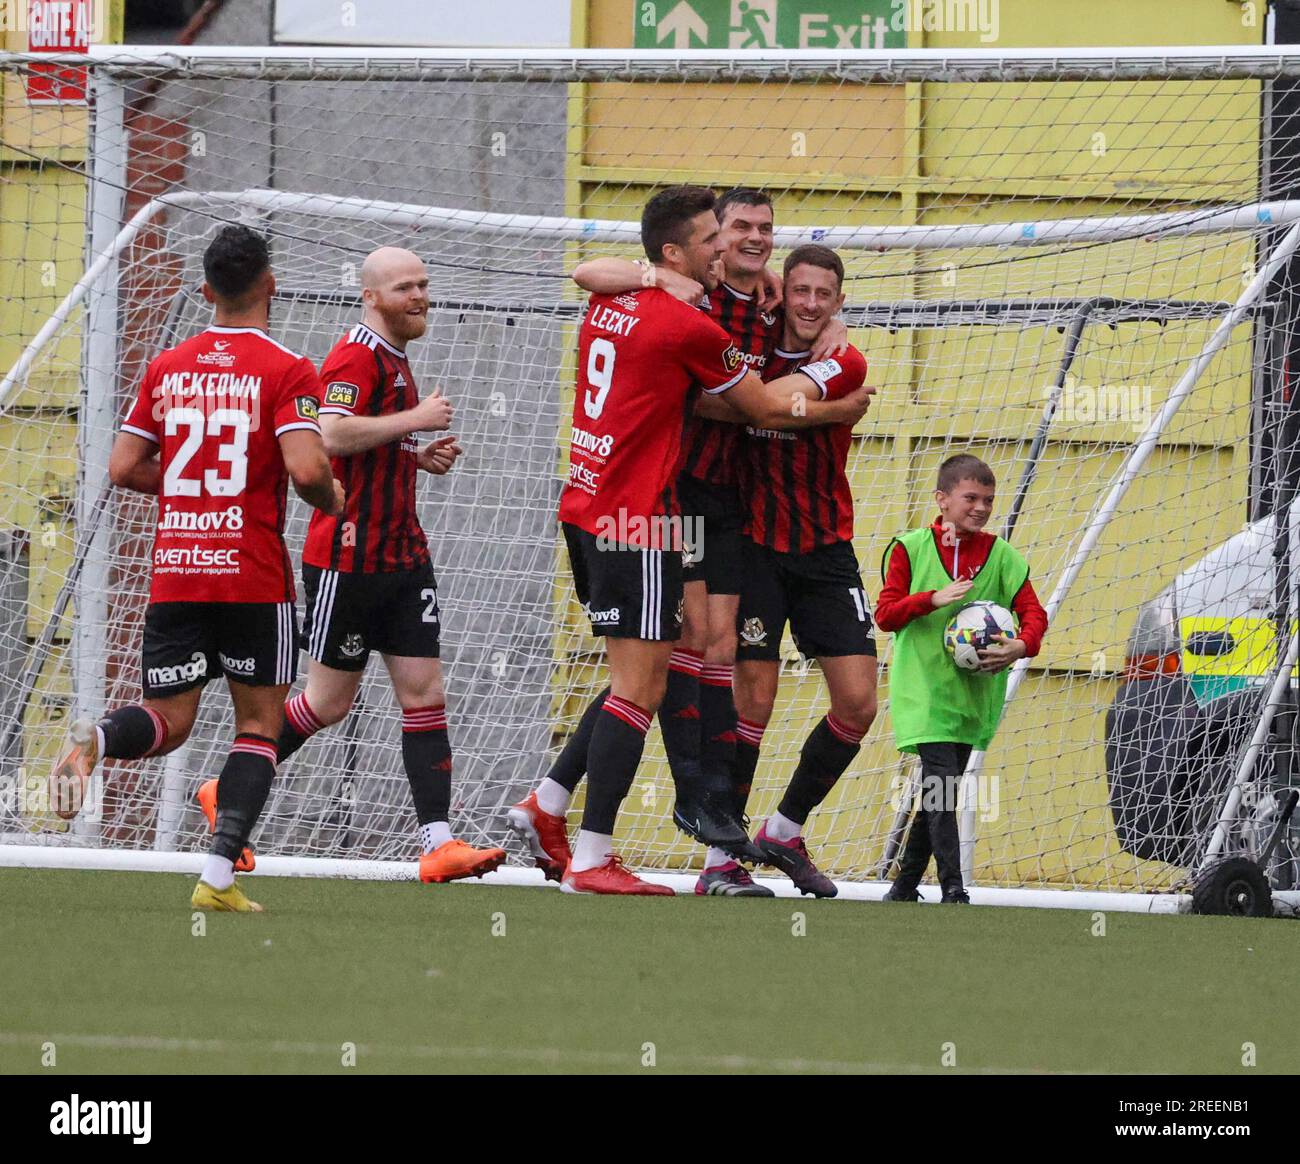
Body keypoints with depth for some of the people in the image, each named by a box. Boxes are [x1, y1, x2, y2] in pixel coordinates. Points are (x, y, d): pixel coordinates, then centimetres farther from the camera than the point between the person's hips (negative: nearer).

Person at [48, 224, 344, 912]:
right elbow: (306, 468, -18)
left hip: (173, 572, 4)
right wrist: (332, 500, 4)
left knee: (168, 723, 10)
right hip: (255, 579, -4)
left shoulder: (167, 368, 8)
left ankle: (94, 740, -24)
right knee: (259, 724, 7)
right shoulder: (285, 371, -6)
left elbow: (123, 468, 8)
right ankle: (219, 876, -6)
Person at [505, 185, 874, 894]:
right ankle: (590, 860, -10)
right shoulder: (689, 326, -12)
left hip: (586, 509, 9)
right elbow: (767, 410, -2)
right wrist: (838, 411, 17)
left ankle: (546, 807, 17)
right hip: (635, 522, -9)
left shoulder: (609, 305, 11)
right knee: (640, 689, -7)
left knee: (638, 681, 18)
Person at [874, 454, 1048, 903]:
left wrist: (1022, 646, -20)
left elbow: (1033, 613, 1)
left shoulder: (1001, 555, 6)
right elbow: (885, 613, -3)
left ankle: (906, 883, 23)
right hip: (923, 686, -3)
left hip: (974, 691, 3)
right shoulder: (910, 548, 1)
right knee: (940, 780, -16)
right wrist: (933, 599, -19)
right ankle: (952, 888, -19)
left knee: (939, 790, 9)